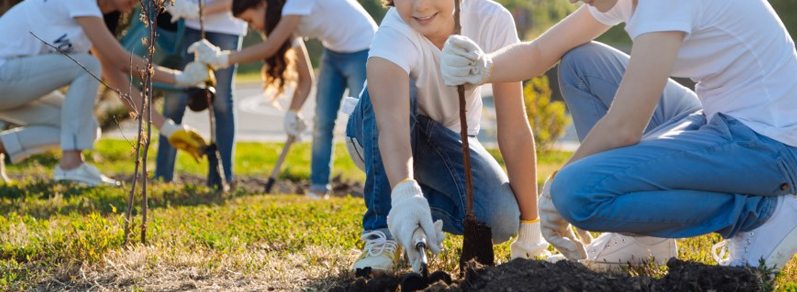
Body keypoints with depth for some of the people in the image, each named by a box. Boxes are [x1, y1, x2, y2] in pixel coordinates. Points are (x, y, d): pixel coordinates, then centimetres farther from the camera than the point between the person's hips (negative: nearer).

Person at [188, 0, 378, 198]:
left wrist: (223, 59, -25)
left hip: (362, 51, -9)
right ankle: (318, 190, 11)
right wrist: (293, 112, -8)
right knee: (322, 123, 5)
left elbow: (269, 48, -29)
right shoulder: (287, 17, 0)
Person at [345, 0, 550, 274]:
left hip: (450, 138, 1)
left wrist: (530, 236, -24)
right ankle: (382, 232, -23)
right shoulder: (392, 36, -33)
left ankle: (432, 211, 3)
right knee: (383, 94, -37)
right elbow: (392, 124, -52)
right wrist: (405, 194, -71)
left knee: (500, 219, -28)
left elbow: (514, 128, -24)